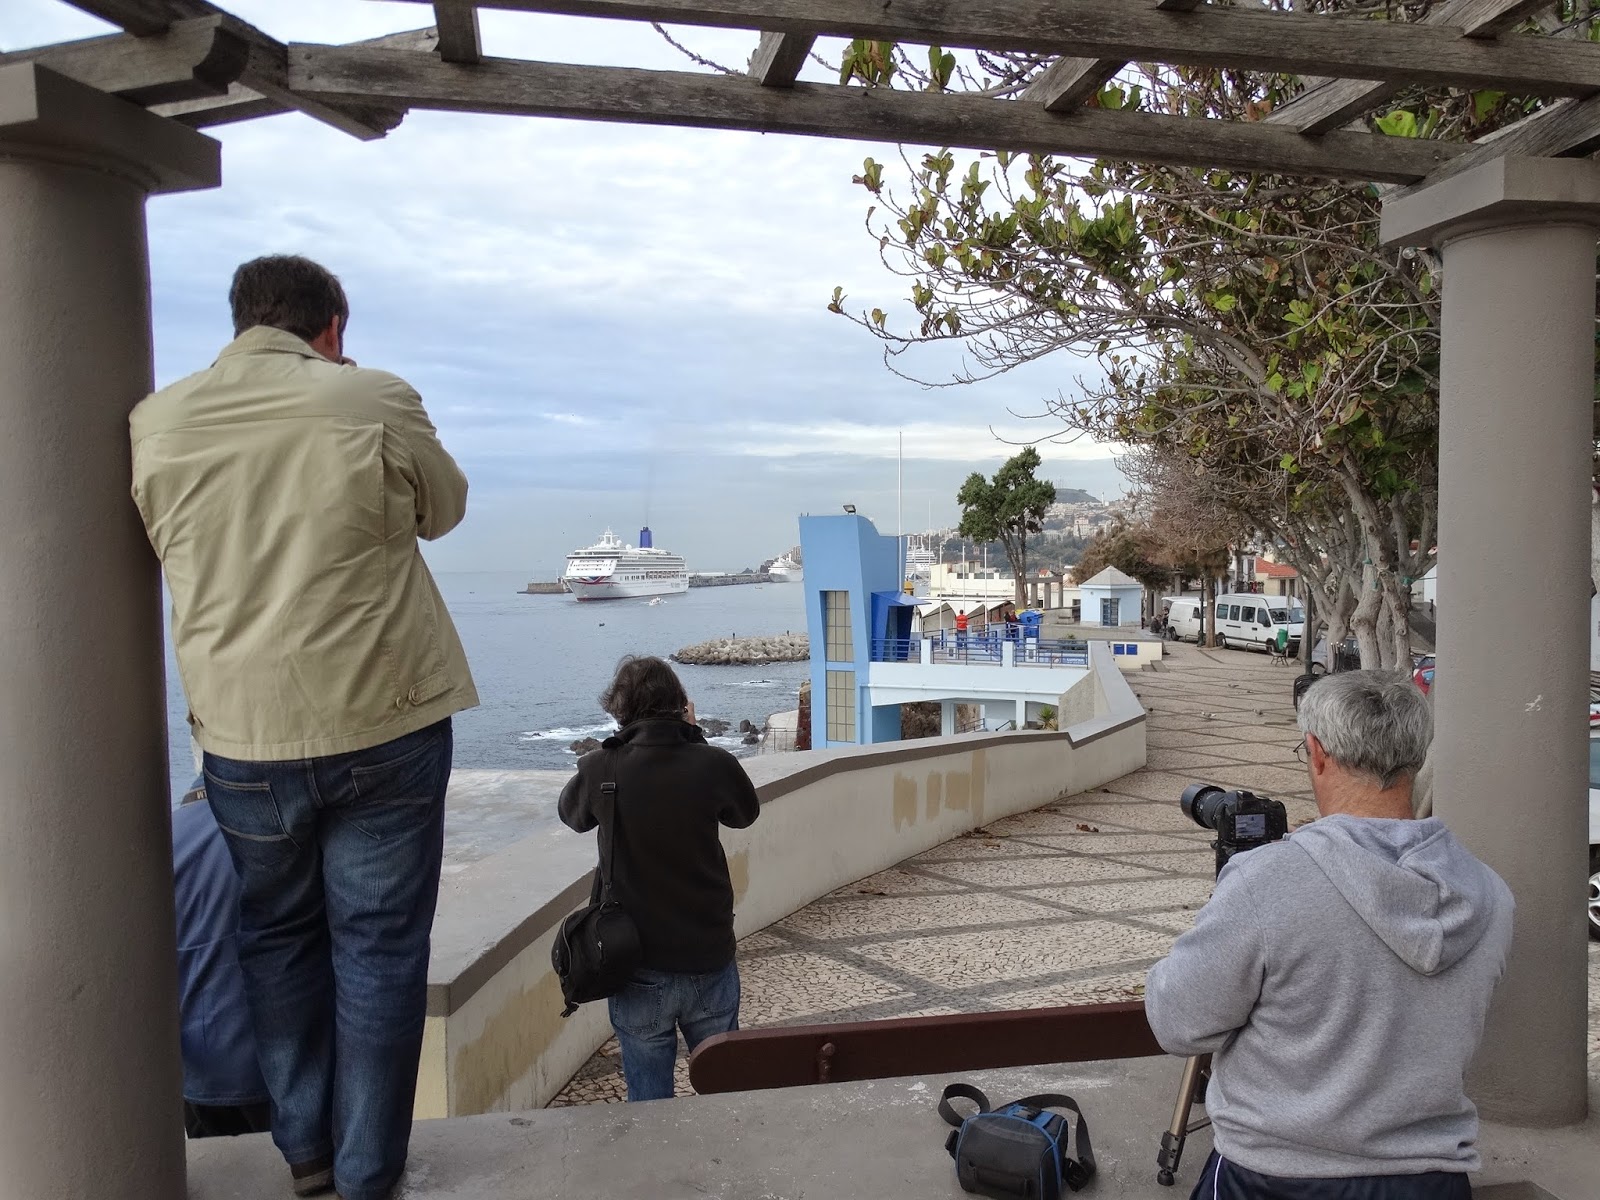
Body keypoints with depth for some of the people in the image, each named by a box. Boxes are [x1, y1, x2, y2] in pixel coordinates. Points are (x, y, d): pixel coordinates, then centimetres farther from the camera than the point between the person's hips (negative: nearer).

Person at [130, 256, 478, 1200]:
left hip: (243, 734, 3)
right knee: (378, 944, 9)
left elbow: (166, 548, 14)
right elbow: (444, 510, 8)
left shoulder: (157, 423, 1)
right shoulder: (374, 402, -7)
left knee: (277, 937, 20)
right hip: (384, 723, -2)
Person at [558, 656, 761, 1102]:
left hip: (639, 968, 0)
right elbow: (745, 813, 9)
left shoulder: (601, 769, -13)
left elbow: (571, 813, 10)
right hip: (709, 961, 1)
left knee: (648, 1096, 12)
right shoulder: (713, 764, -13)